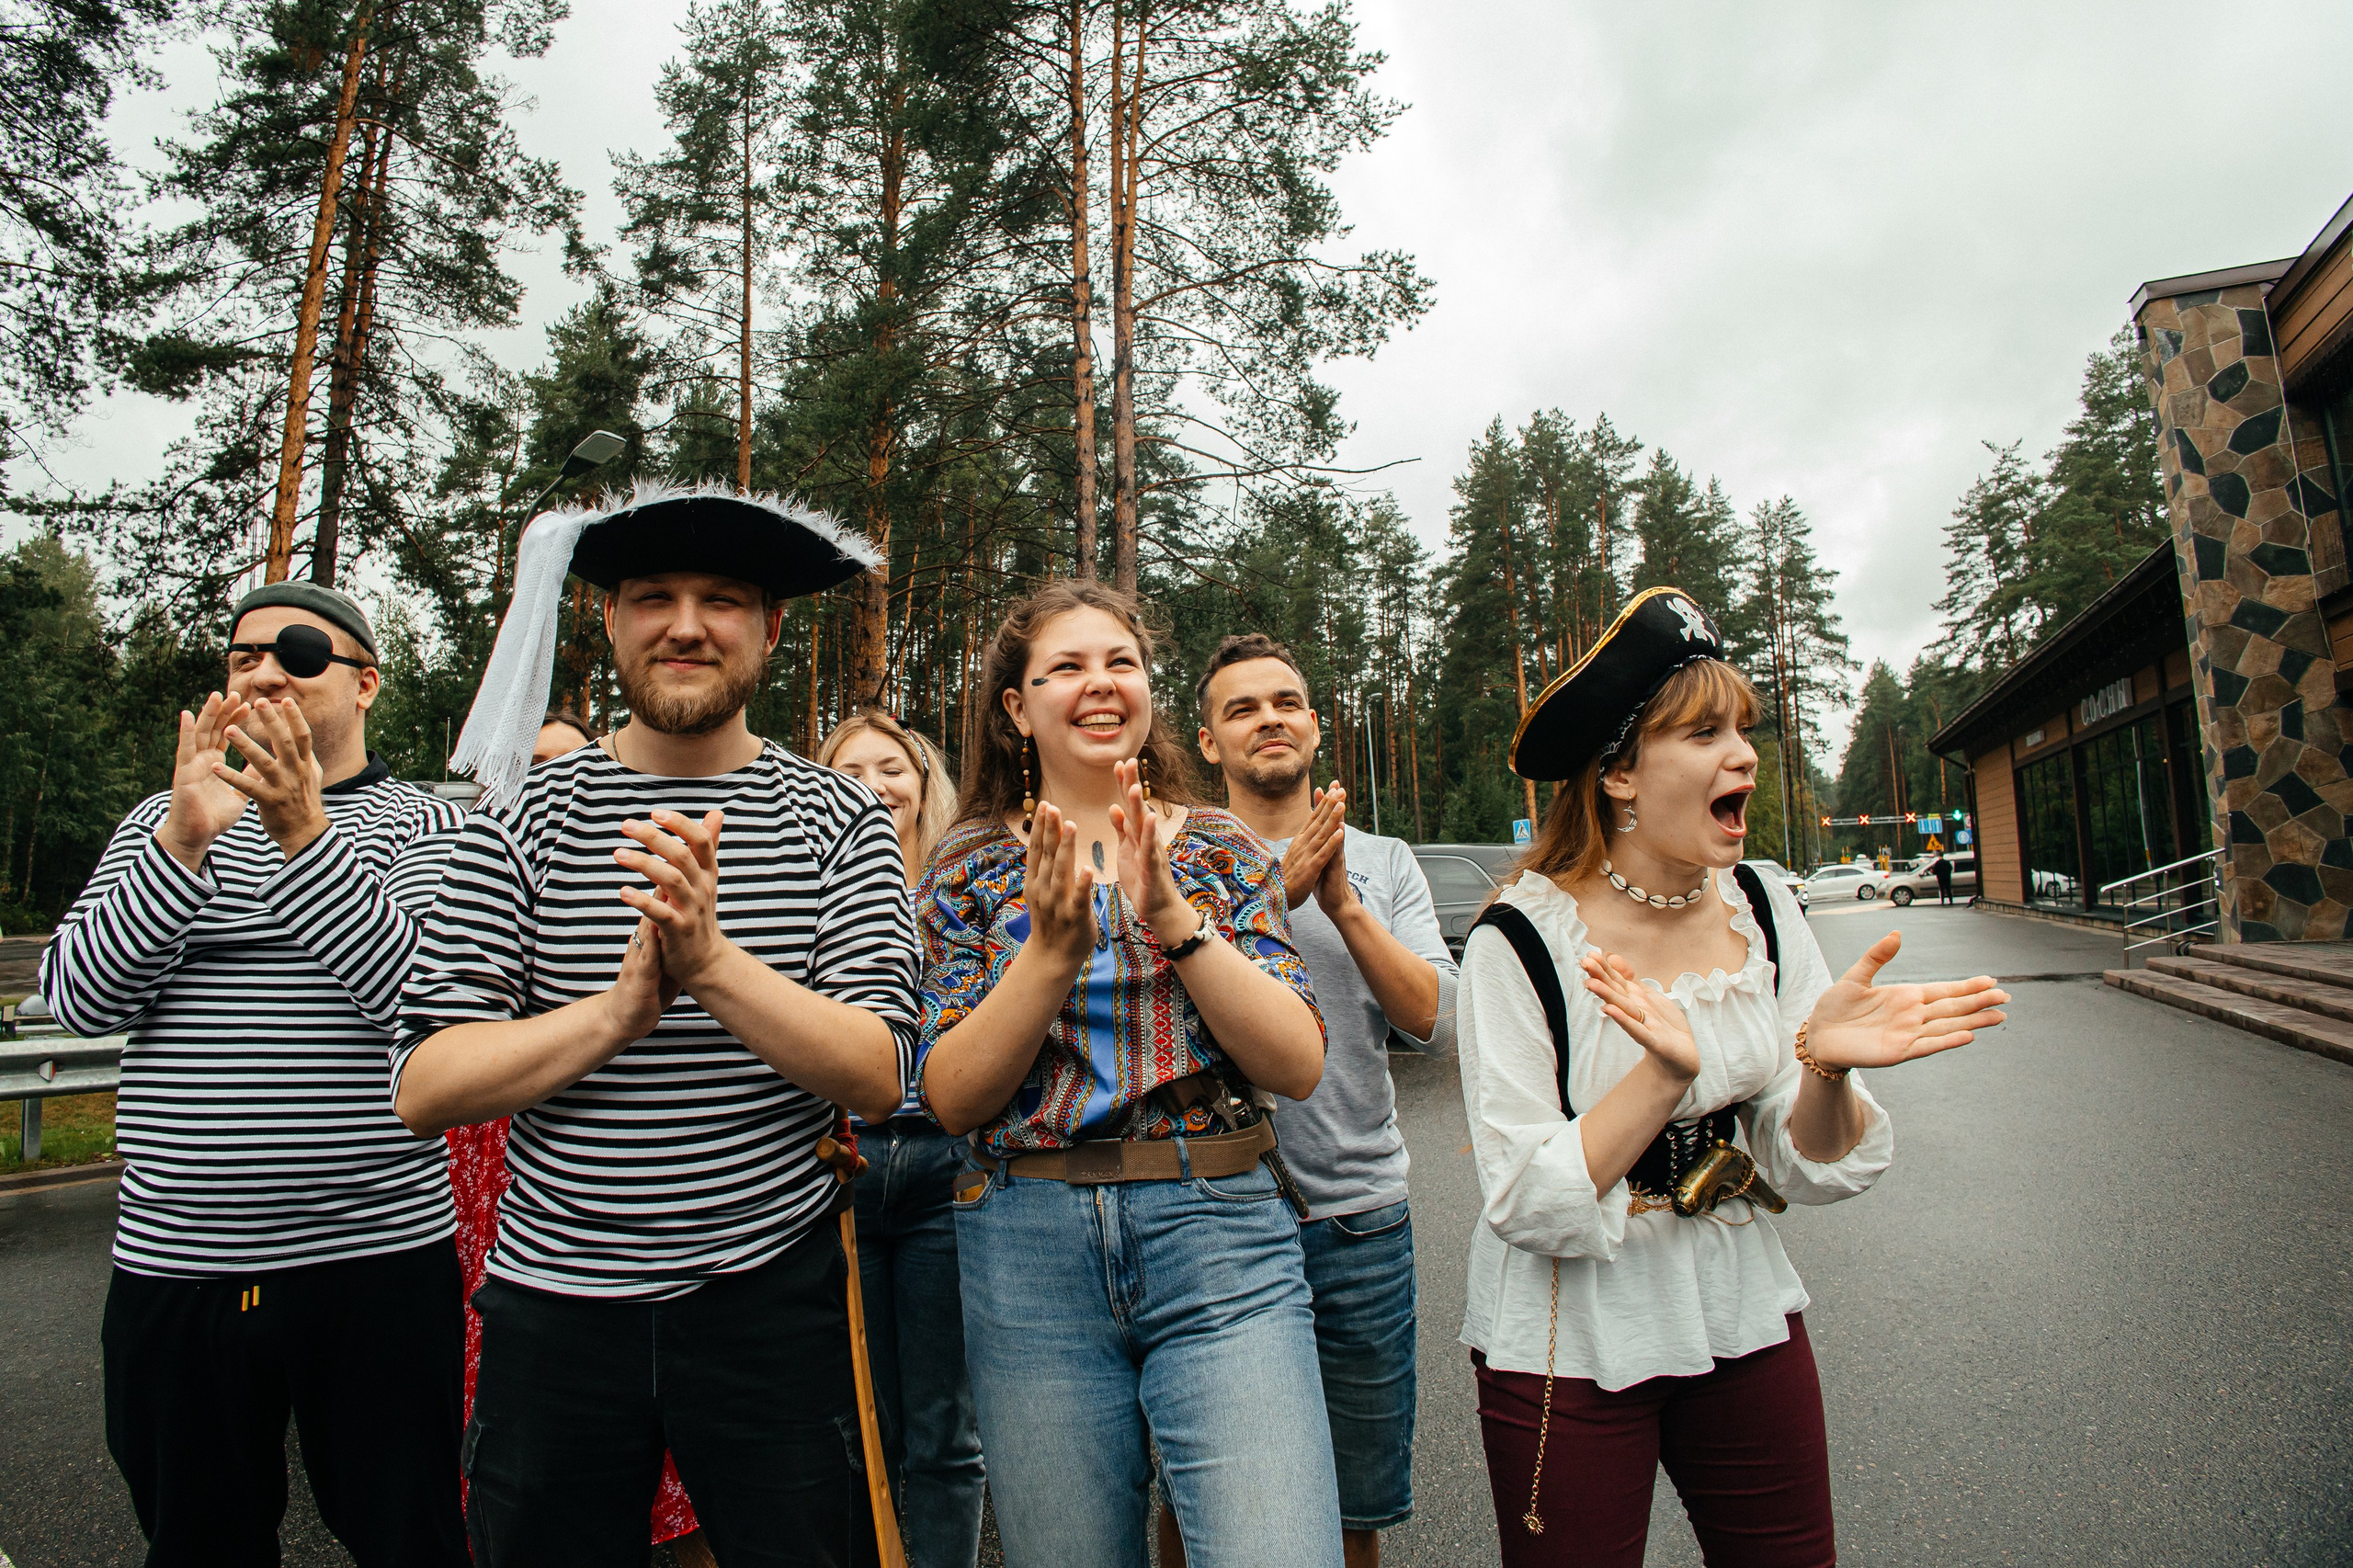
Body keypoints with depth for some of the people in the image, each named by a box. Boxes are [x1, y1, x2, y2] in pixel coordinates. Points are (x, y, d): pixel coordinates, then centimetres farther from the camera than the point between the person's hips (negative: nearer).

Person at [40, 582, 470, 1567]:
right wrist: (184, 842, -17)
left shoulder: (422, 825, -1)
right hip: (171, 1264, 4)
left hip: (378, 1259, -3)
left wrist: (305, 833, -25)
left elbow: (420, 994, -17)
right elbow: (79, 998, -3)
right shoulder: (160, 821, 11)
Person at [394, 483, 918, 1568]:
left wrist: (712, 961, -28)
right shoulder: (527, 816, -2)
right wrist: (621, 1007, -24)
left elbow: (878, 1077, -13)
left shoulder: (836, 821, -4)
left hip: (771, 1301, -1)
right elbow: (422, 1090, -8)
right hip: (554, 1299, 1)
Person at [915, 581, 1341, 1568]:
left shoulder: (1223, 850, 3)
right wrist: (1052, 948, -19)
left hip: (1220, 1237, 0)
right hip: (1028, 1257, 1)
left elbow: (1299, 1066, -6)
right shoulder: (970, 868, 3)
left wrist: (1171, 915, -19)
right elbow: (950, 1098, -4)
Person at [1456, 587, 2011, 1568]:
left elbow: (1810, 1171, -4)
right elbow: (1526, 1204, -20)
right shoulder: (1520, 943, -20)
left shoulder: (1763, 912, -5)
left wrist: (1827, 1066, -24)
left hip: (1746, 1316, 5)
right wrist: (1665, 1074, -33)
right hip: (1572, 1347, -4)